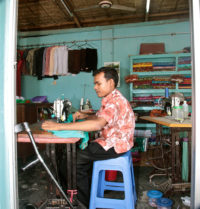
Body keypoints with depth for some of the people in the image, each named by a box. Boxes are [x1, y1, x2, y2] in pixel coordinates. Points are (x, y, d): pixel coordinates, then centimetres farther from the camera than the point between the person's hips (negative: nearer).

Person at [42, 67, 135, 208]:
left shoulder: (115, 101, -22)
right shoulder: (110, 99, 11)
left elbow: (98, 124, -37)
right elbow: (99, 117, 19)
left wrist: (60, 126, -38)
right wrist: (84, 116, -2)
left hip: (115, 145, -10)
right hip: (110, 141, 10)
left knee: (75, 158, -8)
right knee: (79, 150, 9)